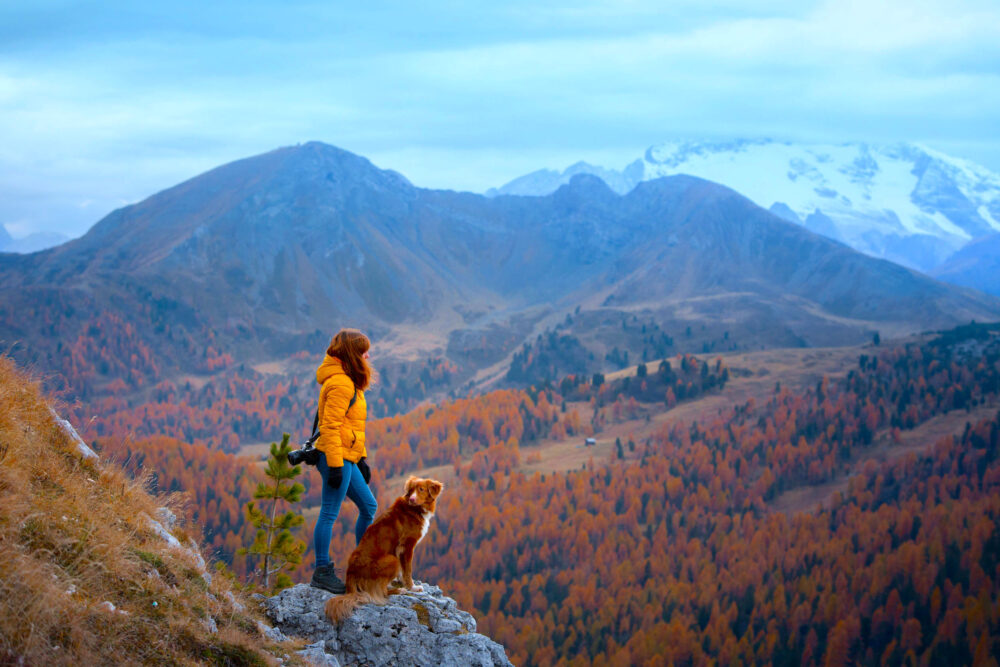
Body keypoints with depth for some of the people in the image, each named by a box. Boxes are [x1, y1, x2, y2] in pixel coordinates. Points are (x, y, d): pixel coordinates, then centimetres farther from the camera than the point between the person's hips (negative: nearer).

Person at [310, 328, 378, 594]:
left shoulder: (348, 382, 18)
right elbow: (330, 426, -20)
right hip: (336, 457, -11)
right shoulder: (340, 383, -14)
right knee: (330, 513, -5)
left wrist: (362, 459, 22)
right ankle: (322, 572, 0)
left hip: (347, 459, 11)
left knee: (368, 506, 15)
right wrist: (335, 464, -22)